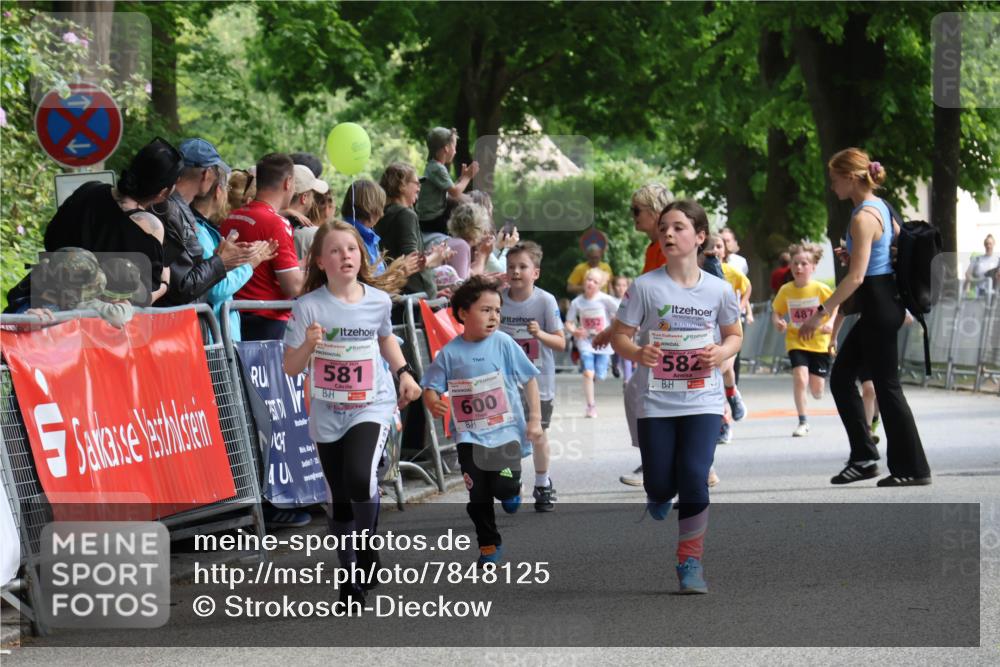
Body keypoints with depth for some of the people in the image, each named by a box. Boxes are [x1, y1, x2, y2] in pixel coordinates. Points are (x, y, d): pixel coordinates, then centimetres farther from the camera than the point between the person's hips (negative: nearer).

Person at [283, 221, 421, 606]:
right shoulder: (309, 307, -8)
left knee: (360, 477, -25)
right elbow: (291, 368, -6)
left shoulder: (378, 301, 0)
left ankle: (367, 548, 0)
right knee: (341, 500, 5)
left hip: (372, 406, 0)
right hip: (328, 415, 0)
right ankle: (351, 578, 20)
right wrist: (309, 345, -25)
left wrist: (404, 373, 11)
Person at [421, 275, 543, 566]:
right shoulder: (450, 353, -4)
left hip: (506, 431, -1)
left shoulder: (503, 343, -5)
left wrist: (535, 420, -1)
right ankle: (489, 545, 22)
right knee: (478, 496, 4)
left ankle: (512, 490, 22)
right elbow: (431, 387, 1)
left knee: (505, 488, -15)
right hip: (470, 436, 1)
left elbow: (529, 379, 1)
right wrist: (433, 402, -23)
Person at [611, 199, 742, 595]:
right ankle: (659, 500, 41)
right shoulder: (645, 287, -6)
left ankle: (690, 562, 2)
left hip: (703, 402, 0)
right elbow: (620, 336, -2)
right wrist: (637, 353, -23)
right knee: (660, 485, 1)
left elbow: (734, 335, 13)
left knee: (694, 477, -12)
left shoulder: (719, 290, -1)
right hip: (656, 402, 0)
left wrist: (722, 352, -9)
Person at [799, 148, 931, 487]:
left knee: (886, 385, -2)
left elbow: (856, 277, -23)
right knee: (840, 376, 13)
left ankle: (912, 468, 5)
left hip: (877, 304, -10)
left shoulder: (863, 218, -19)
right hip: (887, 300, 10)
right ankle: (863, 456, 14)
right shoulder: (880, 207, 10)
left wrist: (820, 313, -22)